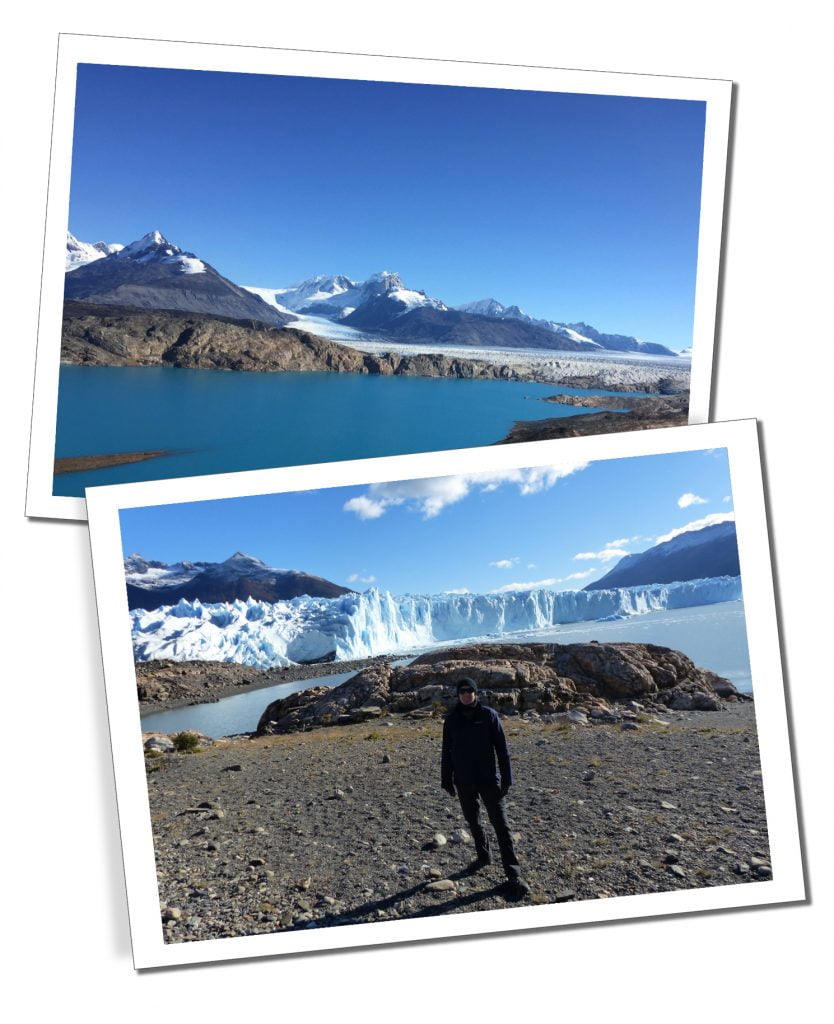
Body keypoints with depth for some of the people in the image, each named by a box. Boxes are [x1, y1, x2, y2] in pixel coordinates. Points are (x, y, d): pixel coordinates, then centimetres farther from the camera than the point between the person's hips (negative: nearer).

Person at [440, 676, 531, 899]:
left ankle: (513, 874, -2)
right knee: (473, 822, 17)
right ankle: (483, 855, 39)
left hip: (489, 780, -3)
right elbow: (447, 753, 6)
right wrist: (447, 780, 7)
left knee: (500, 825, -5)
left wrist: (506, 778, -7)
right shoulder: (451, 719, 0)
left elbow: (502, 749, -5)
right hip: (464, 782, 3)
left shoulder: (489, 715, -7)